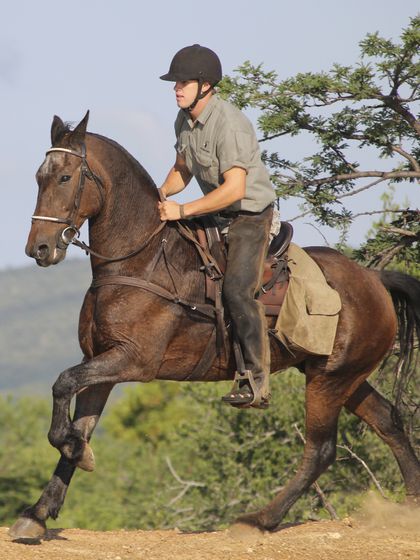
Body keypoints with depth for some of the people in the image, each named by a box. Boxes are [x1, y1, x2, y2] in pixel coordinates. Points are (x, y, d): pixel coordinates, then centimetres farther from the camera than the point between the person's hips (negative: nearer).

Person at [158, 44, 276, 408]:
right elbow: (182, 168, 20)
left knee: (237, 289, -24)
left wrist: (182, 211, -27)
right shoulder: (184, 122, 3)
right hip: (217, 216, 9)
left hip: (252, 216, -9)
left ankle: (257, 381, -23)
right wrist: (163, 193, -1)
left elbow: (235, 188, -30)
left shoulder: (229, 123, -24)